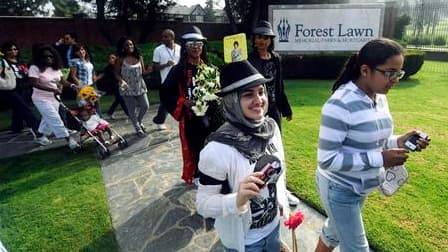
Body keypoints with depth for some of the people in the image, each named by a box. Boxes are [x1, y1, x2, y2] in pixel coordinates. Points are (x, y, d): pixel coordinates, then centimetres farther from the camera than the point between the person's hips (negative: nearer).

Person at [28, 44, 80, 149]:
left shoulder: (56, 68, 5)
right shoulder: (35, 68, -15)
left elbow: (62, 80, 4)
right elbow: (35, 84, -23)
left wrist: (71, 85, -16)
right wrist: (53, 89, -32)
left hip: (54, 98, 7)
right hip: (41, 99, -7)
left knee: (48, 119, 20)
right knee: (55, 120, -11)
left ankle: (42, 136, 41)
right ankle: (69, 140, -12)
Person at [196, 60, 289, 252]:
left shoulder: (271, 126, -13)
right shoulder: (218, 149, -31)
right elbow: (203, 205, -22)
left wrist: (281, 200, 8)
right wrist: (237, 201, -37)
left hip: (273, 225, 5)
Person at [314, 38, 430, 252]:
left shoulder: (379, 98, -1)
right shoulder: (340, 104, -28)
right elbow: (326, 159, -28)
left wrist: (397, 142, -8)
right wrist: (380, 159, -27)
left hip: (360, 187, 8)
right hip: (339, 189, -8)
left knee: (335, 229, 28)